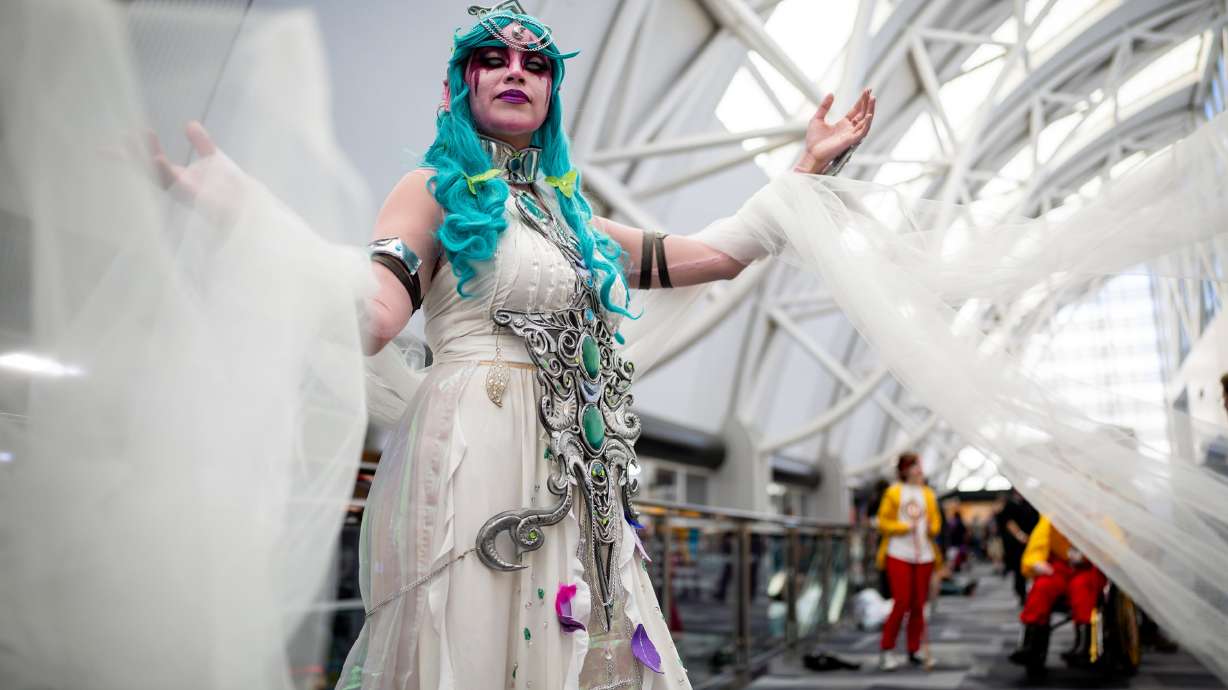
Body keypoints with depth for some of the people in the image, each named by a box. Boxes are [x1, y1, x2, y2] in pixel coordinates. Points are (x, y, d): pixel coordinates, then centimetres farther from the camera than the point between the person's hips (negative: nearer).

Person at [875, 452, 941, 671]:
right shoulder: (893, 492, 0)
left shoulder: (928, 494, 13)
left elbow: (936, 523, 13)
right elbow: (883, 522, -1)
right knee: (901, 603, -9)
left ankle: (914, 651, 17)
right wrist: (905, 527, -14)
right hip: (899, 554, -4)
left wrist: (931, 528, -8)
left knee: (918, 605, 5)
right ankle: (885, 651, 3)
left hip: (923, 555, 4)